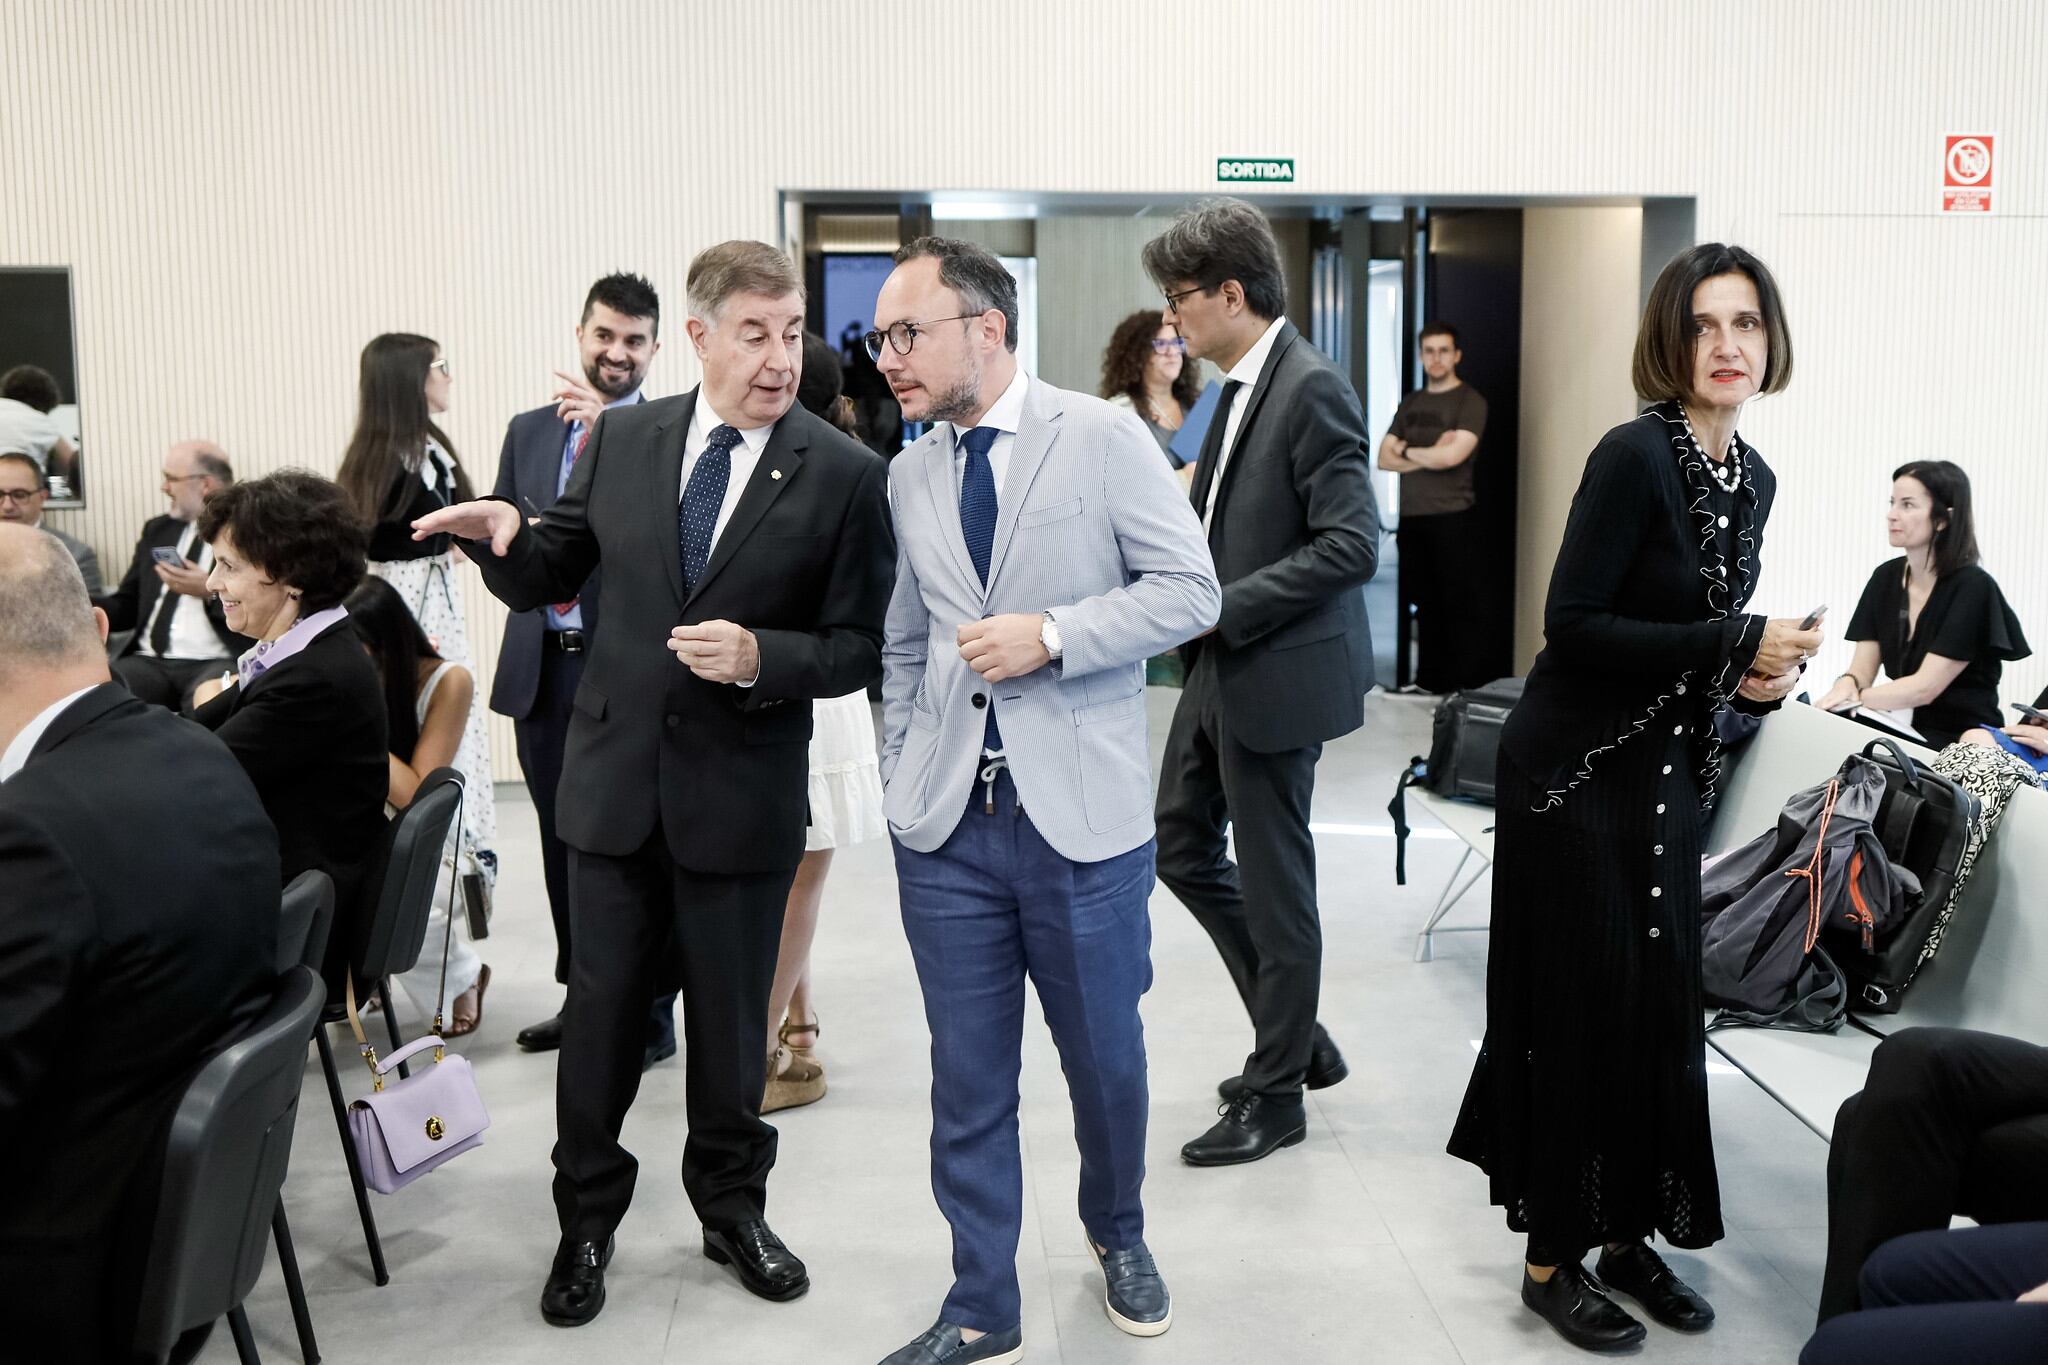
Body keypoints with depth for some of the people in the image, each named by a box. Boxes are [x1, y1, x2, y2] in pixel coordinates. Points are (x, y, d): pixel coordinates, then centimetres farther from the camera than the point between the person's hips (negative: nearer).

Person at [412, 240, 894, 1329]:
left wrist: (762, 658, -24)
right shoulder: (621, 440, 2)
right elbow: (546, 580, 8)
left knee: (730, 1018, 14)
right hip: (616, 778, 2)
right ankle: (586, 1217, 32)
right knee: (599, 1010, 11)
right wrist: (504, 531, -13)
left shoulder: (844, 474, -7)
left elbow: (856, 648, -7)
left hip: (742, 794, -2)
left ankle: (731, 1207, 37)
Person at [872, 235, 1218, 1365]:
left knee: (1105, 1059, 13)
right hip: (946, 825, 3)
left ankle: (1116, 1233, 42)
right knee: (966, 1079, 9)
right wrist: (902, 775, 11)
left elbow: (1190, 590, -7)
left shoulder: (1103, 438, -5)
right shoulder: (910, 474, 9)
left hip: (1082, 817, -3)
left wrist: (1052, 634, -17)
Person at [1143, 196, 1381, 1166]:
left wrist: (1222, 610, -22)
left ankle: (1276, 1093, 20)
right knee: (1181, 843, 15)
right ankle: (1296, 1035, 30)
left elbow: (1351, 542, -22)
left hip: (1279, 675, -10)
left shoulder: (1311, 388, -16)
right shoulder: (1242, 389, 12)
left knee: (1273, 881, 2)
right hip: (1222, 668, 10)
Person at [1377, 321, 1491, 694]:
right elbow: (1384, 458, 8)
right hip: (1412, 518, 5)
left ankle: (1469, 686, 1)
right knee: (1424, 606, 9)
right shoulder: (1410, 403, 15)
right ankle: (1429, 681, 16)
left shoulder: (1470, 402, -4)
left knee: (1458, 607, -4)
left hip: (1452, 519, -5)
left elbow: (1451, 456, -16)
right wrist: (1429, 456, -7)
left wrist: (1408, 449, 0)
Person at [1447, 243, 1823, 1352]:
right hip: (1575, 772, -7)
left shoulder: (1754, 477, 7)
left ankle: (1629, 1236, 28)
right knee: (1579, 1011, 1)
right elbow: (1572, 626, -21)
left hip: (1668, 770, 8)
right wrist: (1735, 642, -21)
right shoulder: (1634, 456, -17)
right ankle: (1553, 1258, 16)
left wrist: (1753, 672, -3)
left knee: (1659, 1005, 12)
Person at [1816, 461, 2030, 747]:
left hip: (1962, 745, -6)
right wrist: (1846, 685, -20)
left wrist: (1853, 698, -25)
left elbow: (1924, 688, -17)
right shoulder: (1886, 577, 7)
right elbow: (1862, 669, 2)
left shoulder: (1973, 588, -12)